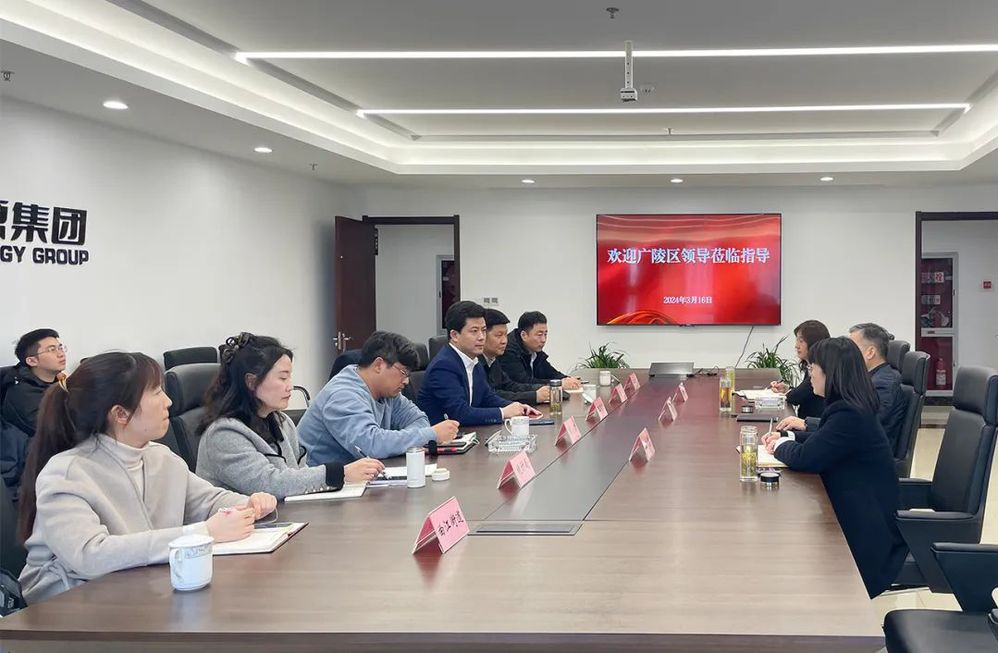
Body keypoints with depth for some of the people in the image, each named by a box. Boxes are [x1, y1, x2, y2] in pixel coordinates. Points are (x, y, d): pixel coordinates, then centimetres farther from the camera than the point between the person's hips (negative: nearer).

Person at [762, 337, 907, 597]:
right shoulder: (851, 408, 7)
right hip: (861, 517, 9)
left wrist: (781, 446, -3)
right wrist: (785, 439, 5)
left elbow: (804, 458, -23)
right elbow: (821, 441, 21)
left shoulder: (849, 416, -24)